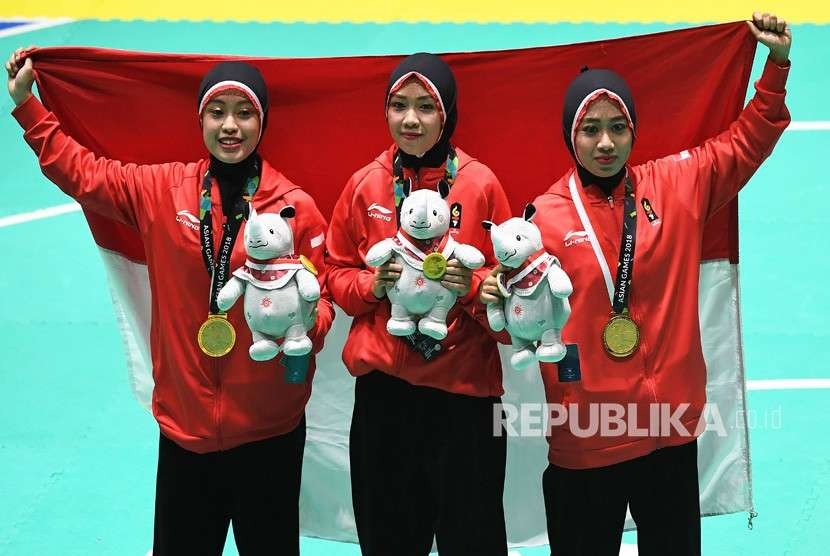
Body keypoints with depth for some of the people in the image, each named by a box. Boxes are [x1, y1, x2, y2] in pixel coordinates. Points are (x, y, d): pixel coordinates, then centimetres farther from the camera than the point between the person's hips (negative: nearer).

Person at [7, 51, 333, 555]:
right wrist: (25, 102, 9)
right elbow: (82, 171, 10)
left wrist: (304, 327, -21)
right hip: (183, 420, 2)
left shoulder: (297, 207, -7)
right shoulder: (161, 190, 0)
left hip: (268, 425, -2)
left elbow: (320, 296, 0)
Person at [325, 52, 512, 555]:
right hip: (383, 383, 2)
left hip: (464, 384, -2)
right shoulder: (365, 185, 3)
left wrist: (473, 285, -17)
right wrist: (374, 283, -8)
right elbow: (337, 273, 11)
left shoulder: (481, 184, -3)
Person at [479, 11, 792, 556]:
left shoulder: (677, 185, 3)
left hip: (671, 422, 2)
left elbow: (746, 143, 13)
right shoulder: (544, 216, -5)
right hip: (584, 434, -2)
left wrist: (777, 64, 4)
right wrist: (498, 297, -23)